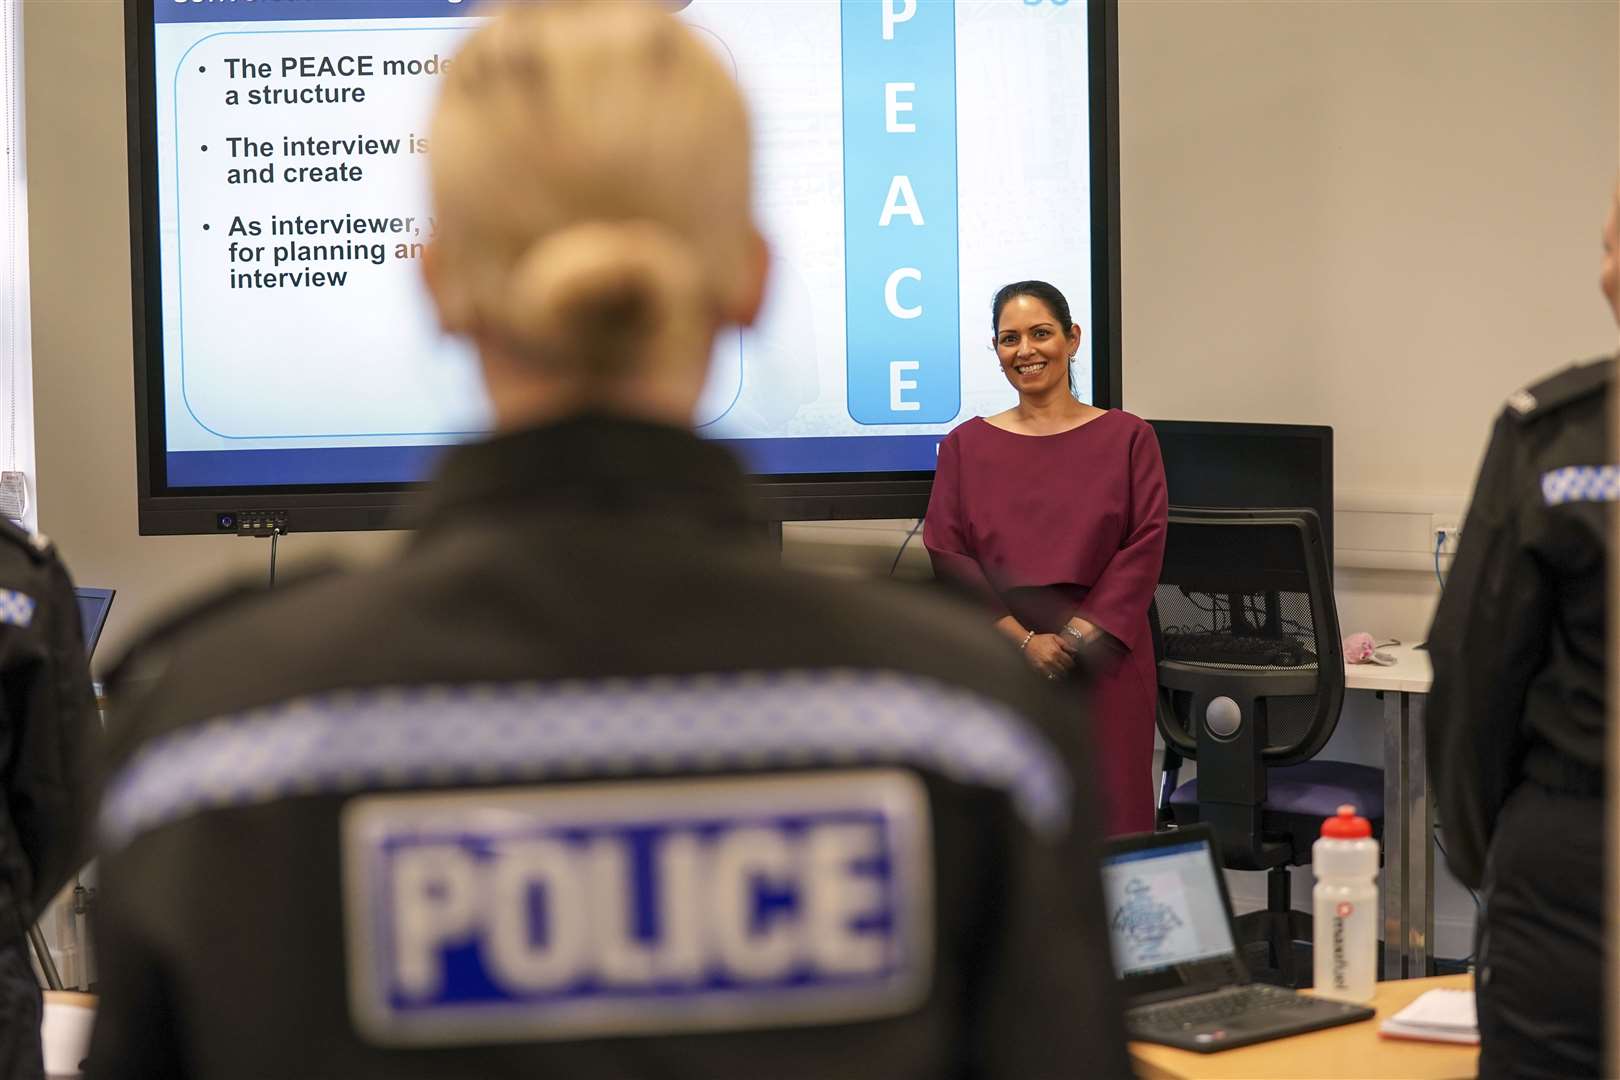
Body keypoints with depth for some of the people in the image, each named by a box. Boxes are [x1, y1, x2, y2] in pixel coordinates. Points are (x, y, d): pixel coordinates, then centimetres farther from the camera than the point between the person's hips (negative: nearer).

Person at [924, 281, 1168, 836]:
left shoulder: (1127, 437, 6)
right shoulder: (966, 445, 10)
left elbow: (1144, 546, -1)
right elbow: (946, 553, 2)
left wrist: (1080, 635, -11)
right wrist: (1023, 638, -9)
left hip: (1105, 666, -1)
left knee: (1108, 824, -2)